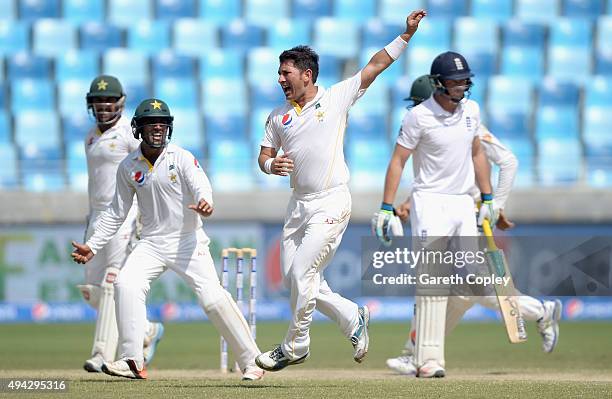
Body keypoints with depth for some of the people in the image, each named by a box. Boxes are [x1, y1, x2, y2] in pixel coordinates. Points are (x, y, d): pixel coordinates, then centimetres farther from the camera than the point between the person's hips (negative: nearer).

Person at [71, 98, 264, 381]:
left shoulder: (181, 158, -7)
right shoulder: (128, 167, 4)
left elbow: (200, 184, -26)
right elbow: (117, 213, 12)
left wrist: (204, 203, -49)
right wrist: (93, 246, 6)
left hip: (188, 240, -3)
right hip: (151, 243, 3)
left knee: (212, 297, -15)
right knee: (126, 285, -21)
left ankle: (250, 361, -3)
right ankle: (132, 362, -15)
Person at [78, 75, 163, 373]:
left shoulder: (131, 133, -8)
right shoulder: (92, 137, 17)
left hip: (126, 213, -8)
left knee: (112, 285, -14)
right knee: (91, 290, 6)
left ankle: (103, 355, -13)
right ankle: (147, 331, 22)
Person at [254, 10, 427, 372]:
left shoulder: (337, 97, -1)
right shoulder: (279, 117, 12)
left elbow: (376, 65, 0)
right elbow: (264, 156, 14)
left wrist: (407, 33, -7)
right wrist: (271, 165, -10)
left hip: (332, 203, -6)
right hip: (299, 204, 6)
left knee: (301, 274, -10)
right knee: (293, 277, 4)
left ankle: (295, 347, 4)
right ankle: (353, 318, 21)